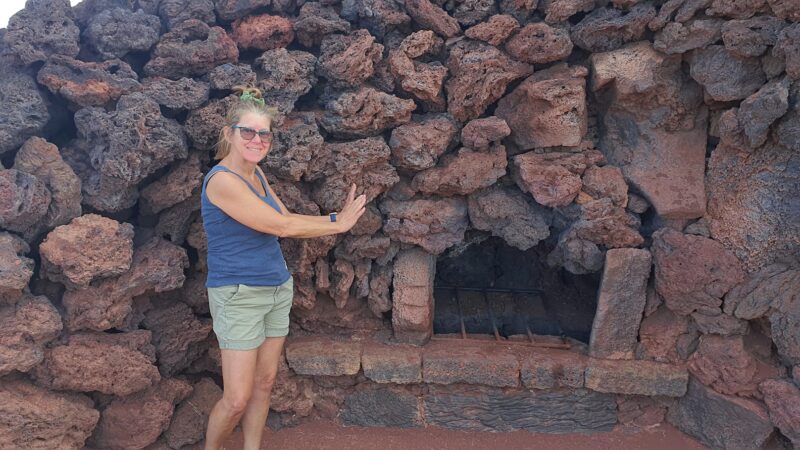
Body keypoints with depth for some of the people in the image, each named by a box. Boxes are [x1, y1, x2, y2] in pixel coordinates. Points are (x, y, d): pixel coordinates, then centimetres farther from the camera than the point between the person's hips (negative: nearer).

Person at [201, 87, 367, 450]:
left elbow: (287, 219, 11)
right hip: (238, 296, -8)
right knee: (237, 399, -2)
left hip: (278, 290, 8)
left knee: (265, 383, 13)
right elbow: (280, 226, -19)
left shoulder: (256, 174, 6)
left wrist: (336, 217, -1)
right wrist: (338, 224, -9)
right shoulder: (222, 180, -19)